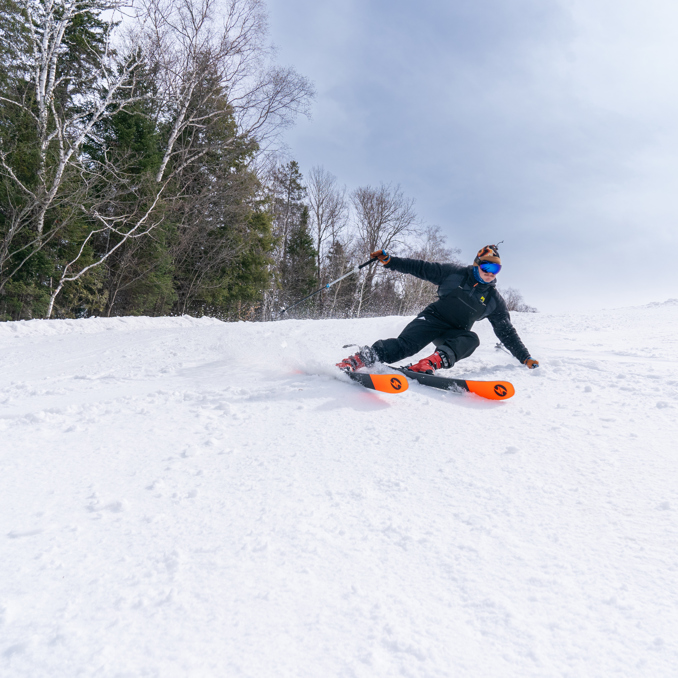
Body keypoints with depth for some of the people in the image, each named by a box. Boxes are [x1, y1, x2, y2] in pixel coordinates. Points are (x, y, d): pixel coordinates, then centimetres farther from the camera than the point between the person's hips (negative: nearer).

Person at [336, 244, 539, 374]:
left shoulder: (494, 300, 7)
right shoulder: (455, 273, 0)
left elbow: (507, 332, 11)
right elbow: (422, 269, 0)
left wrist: (526, 358, 6)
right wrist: (389, 261, -7)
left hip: (456, 333, 3)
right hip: (433, 318, -2)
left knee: (471, 339, -33)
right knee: (404, 345, -30)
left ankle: (434, 361, -53)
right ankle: (362, 358, -39)